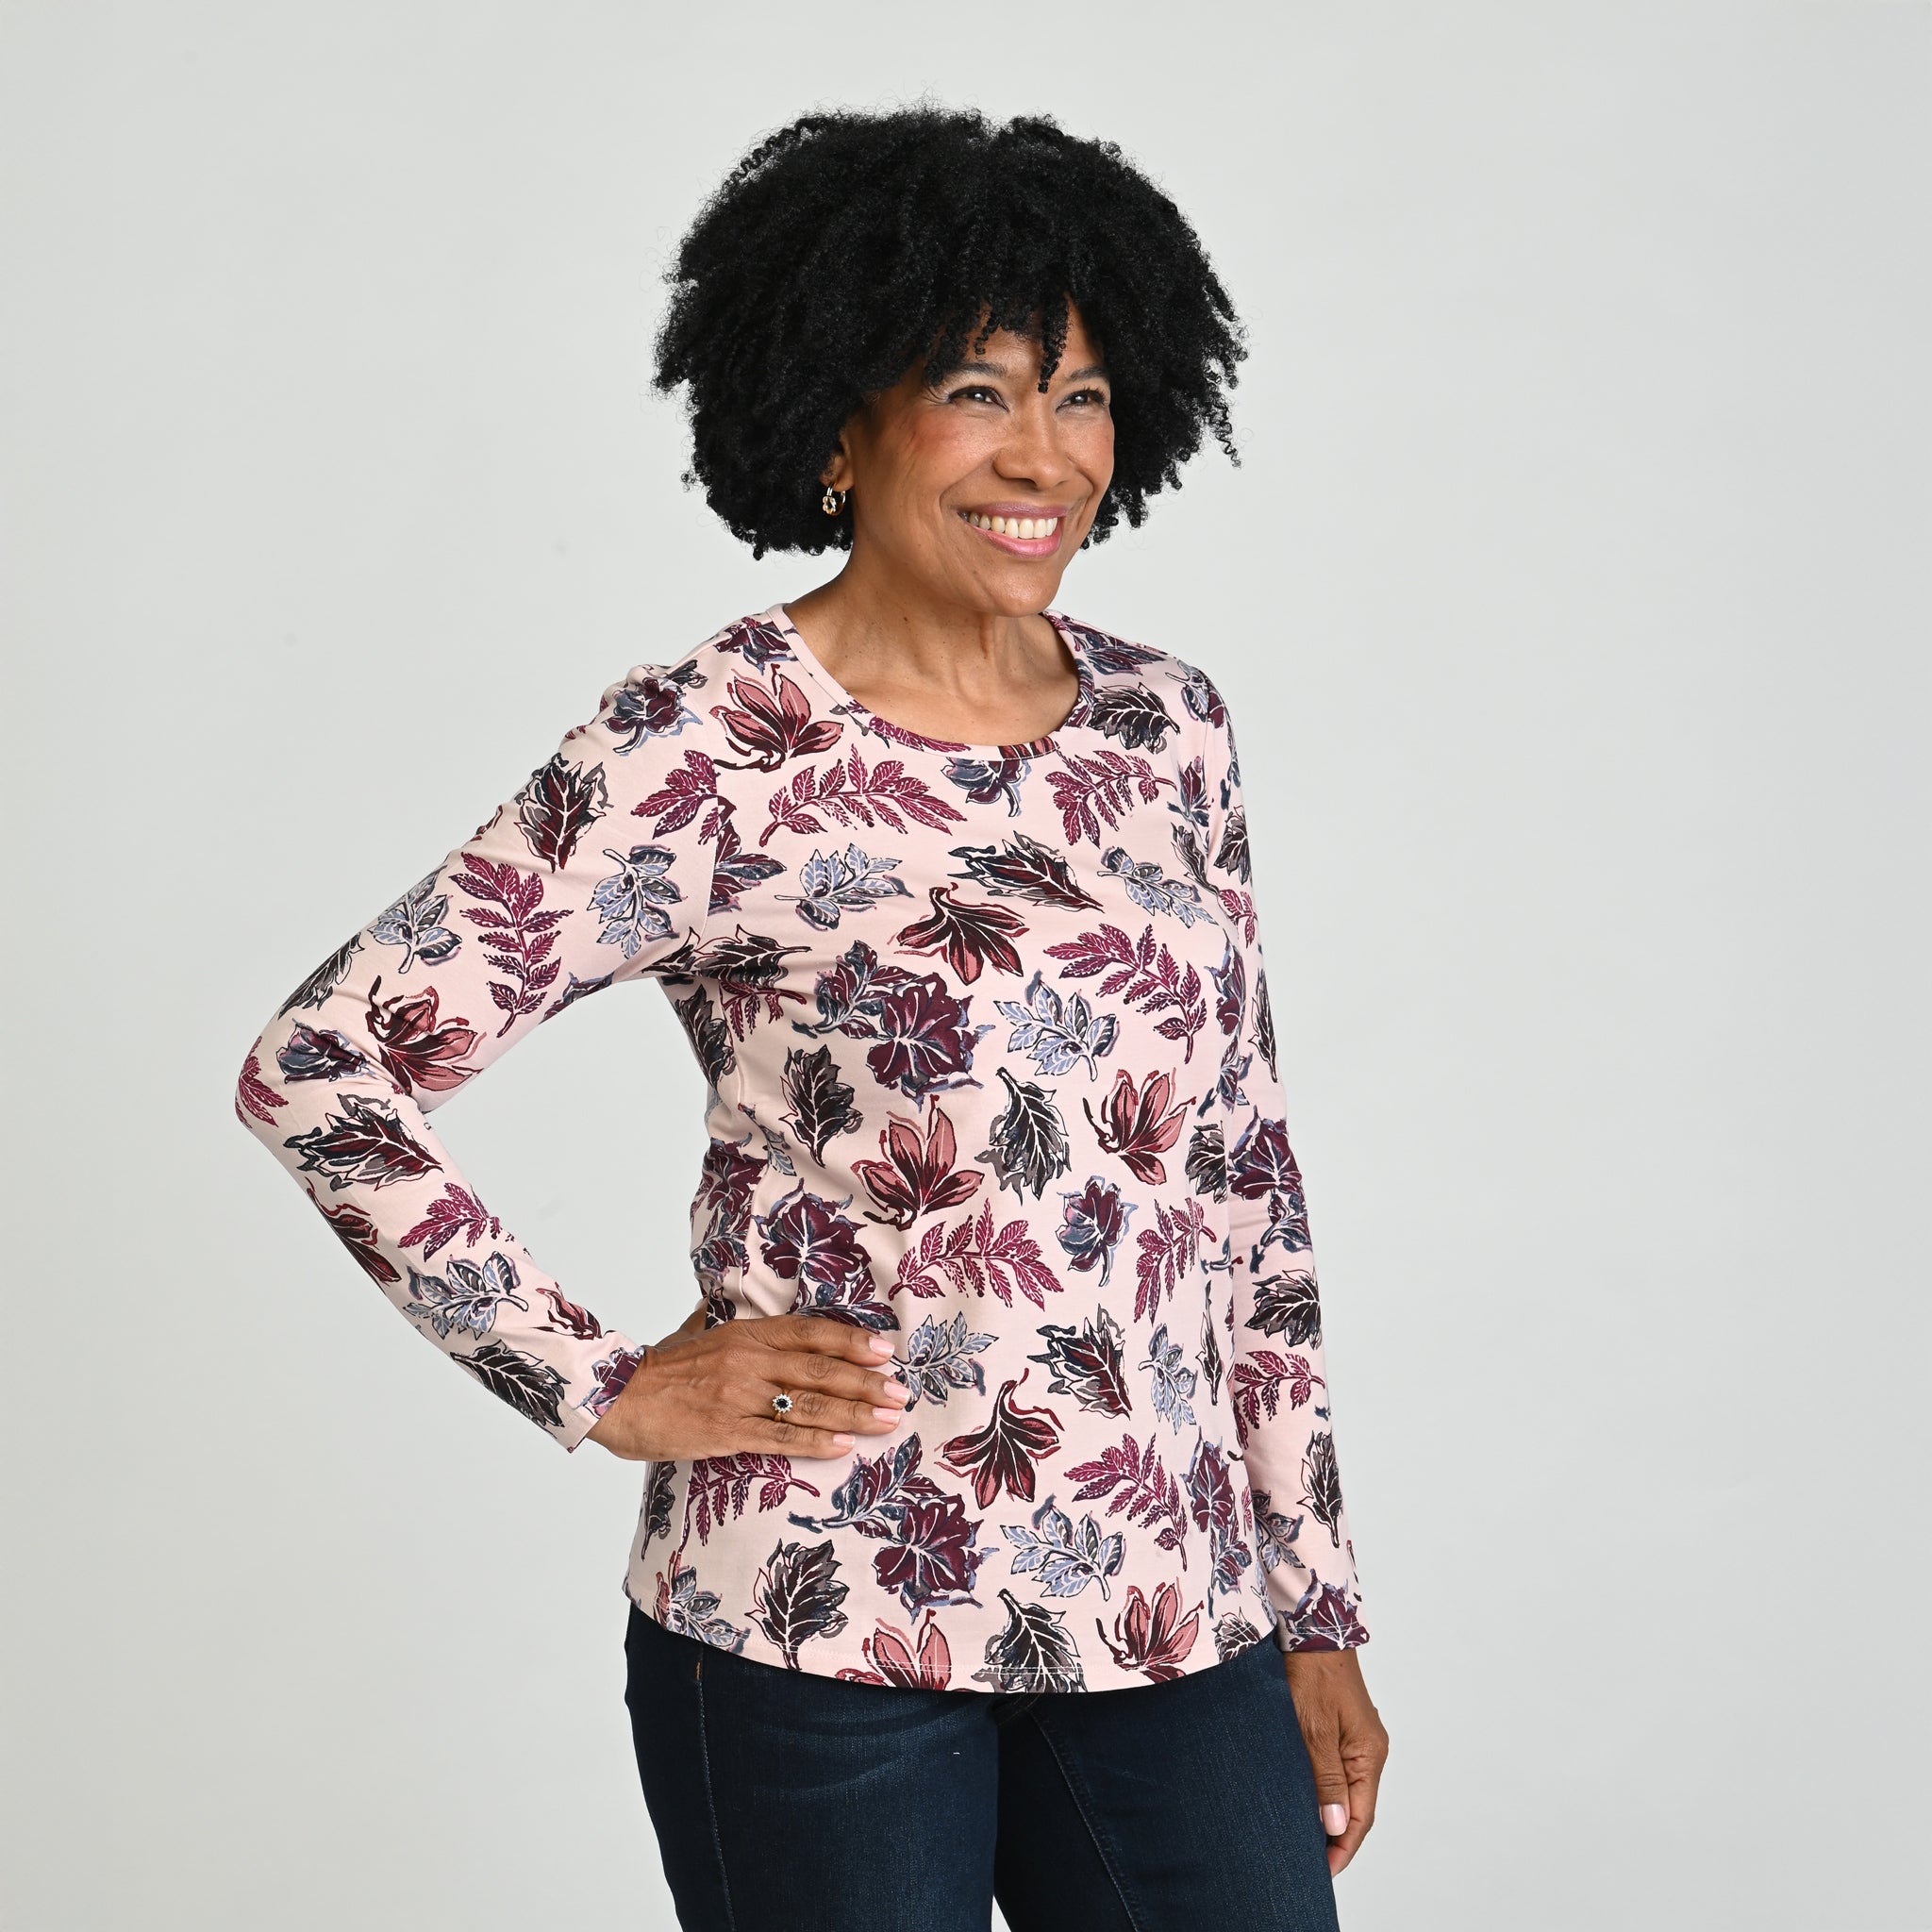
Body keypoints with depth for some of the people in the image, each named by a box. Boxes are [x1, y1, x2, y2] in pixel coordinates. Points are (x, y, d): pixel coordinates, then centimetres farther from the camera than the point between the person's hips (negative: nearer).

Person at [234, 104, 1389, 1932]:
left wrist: (1317, 1607, 11)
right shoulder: (705, 753, -11)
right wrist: (609, 1386, -9)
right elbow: (319, 1066, -12)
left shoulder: (1169, 730, 6)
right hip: (823, 1627, -4)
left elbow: (1246, 1179, 11)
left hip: (1177, 1618, 5)